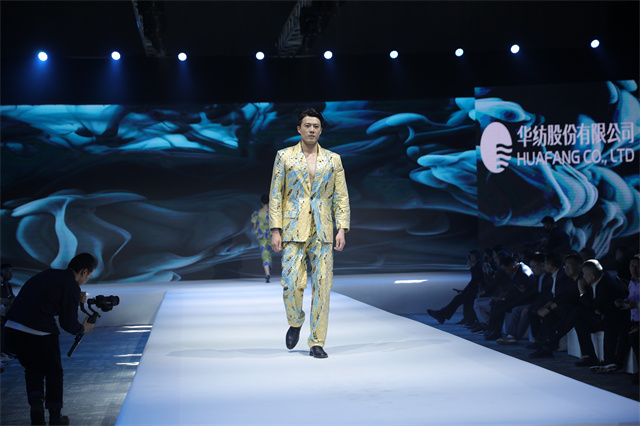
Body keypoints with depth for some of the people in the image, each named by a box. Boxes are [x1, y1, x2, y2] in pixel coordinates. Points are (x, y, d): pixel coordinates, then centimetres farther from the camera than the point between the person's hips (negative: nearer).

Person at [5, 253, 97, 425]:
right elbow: (68, 323, -1)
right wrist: (83, 328, 19)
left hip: (12, 328, 6)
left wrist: (75, 301, 27)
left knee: (33, 368, 25)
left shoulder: (49, 274, 18)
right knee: (54, 372, 15)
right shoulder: (71, 286, -4)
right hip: (40, 333, -6)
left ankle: (35, 404, 7)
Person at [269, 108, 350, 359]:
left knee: (322, 286, -2)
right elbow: (275, 195, 3)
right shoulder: (285, 156, 5)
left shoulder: (333, 160, 10)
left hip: (322, 231, 2)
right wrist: (276, 230, -5)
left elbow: (341, 197, 9)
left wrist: (342, 229, -3)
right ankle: (295, 322, 21)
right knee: (292, 283, -10)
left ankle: (317, 343, 6)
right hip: (293, 229, -1)